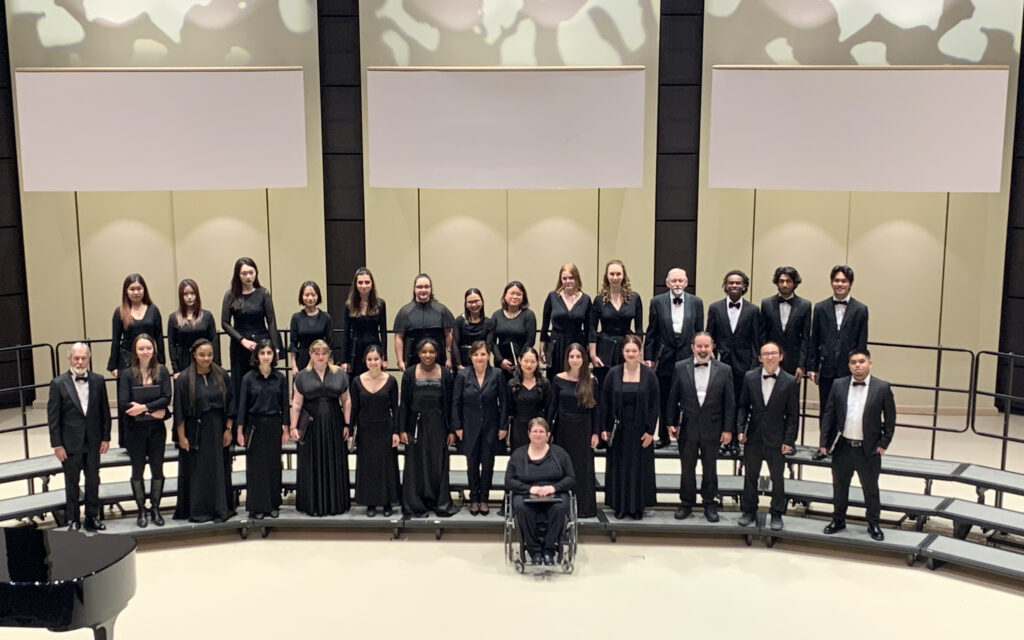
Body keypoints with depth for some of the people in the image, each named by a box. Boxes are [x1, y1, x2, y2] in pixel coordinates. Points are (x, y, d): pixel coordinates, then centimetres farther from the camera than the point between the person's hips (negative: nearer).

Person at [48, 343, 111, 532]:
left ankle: (92, 518, 24)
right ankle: (73, 520, 20)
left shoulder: (98, 380, 0)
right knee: (72, 484, 9)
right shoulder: (58, 384, -7)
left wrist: (106, 437, 1)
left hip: (93, 442, 3)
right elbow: (53, 417, -6)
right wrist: (57, 444, -9)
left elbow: (105, 411, 4)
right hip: (70, 443, -2)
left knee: (93, 481, 12)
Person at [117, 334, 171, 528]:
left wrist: (144, 407, -22)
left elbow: (166, 399, -11)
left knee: (157, 468, 8)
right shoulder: (127, 374, -7)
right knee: (137, 470, 9)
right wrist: (153, 410, -16)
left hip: (157, 428, 1)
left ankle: (155, 508, 22)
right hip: (135, 430, -1)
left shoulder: (162, 371, -3)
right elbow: (123, 404, -14)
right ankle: (141, 510, 21)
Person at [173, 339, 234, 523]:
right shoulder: (184, 379, -6)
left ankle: (221, 509, 16)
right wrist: (181, 436, -7)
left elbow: (230, 404, 5)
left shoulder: (222, 376, 1)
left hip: (217, 430, 2)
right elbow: (179, 411, -5)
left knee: (219, 470, 7)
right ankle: (197, 511, 12)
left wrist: (228, 429, 0)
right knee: (197, 472, 3)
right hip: (195, 431, -2)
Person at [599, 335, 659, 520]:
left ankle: (637, 506, 17)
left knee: (639, 467, 6)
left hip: (640, 430, -1)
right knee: (618, 467, 6)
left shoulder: (649, 374, -3)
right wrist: (604, 428, -3)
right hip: (618, 429, 1)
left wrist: (650, 431, -7)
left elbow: (655, 404, -2)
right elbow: (605, 402, 2)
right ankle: (620, 506, 16)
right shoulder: (613, 373, -1)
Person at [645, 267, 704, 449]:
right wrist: (648, 357, 0)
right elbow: (651, 333, 3)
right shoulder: (657, 302, 1)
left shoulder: (696, 303, 3)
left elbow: (699, 333, 6)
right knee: (664, 401, 10)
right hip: (665, 358, 0)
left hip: (688, 357, 0)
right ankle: (663, 437, 22)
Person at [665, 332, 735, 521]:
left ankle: (709, 504, 25)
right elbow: (672, 398, 2)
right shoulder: (681, 368, -2)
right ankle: (686, 503, 24)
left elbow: (729, 402, -2)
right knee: (687, 468, 10)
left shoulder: (724, 370, -3)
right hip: (687, 427, 0)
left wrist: (728, 429, -4)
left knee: (710, 468, 11)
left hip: (712, 429, 0)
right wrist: (670, 423, -1)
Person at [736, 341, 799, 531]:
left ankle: (777, 514, 24)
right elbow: (742, 405, 4)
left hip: (777, 439, -2)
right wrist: (740, 429, -6)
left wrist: (789, 440, -8)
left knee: (777, 478, 10)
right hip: (753, 437, 2)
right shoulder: (750, 377, -2)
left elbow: (793, 414, -5)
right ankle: (749, 511, 26)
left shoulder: (791, 381, -8)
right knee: (750, 476, 12)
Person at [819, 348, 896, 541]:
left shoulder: (882, 388, -7)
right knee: (839, 486, 15)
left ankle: (873, 524, 27)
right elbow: (828, 415, 2)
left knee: (871, 489, 11)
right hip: (842, 447, 2)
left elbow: (890, 419, -1)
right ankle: (838, 520, 31)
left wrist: (884, 443, -5)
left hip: (869, 449, -2)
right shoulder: (838, 385, -1)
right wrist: (824, 442, -1)